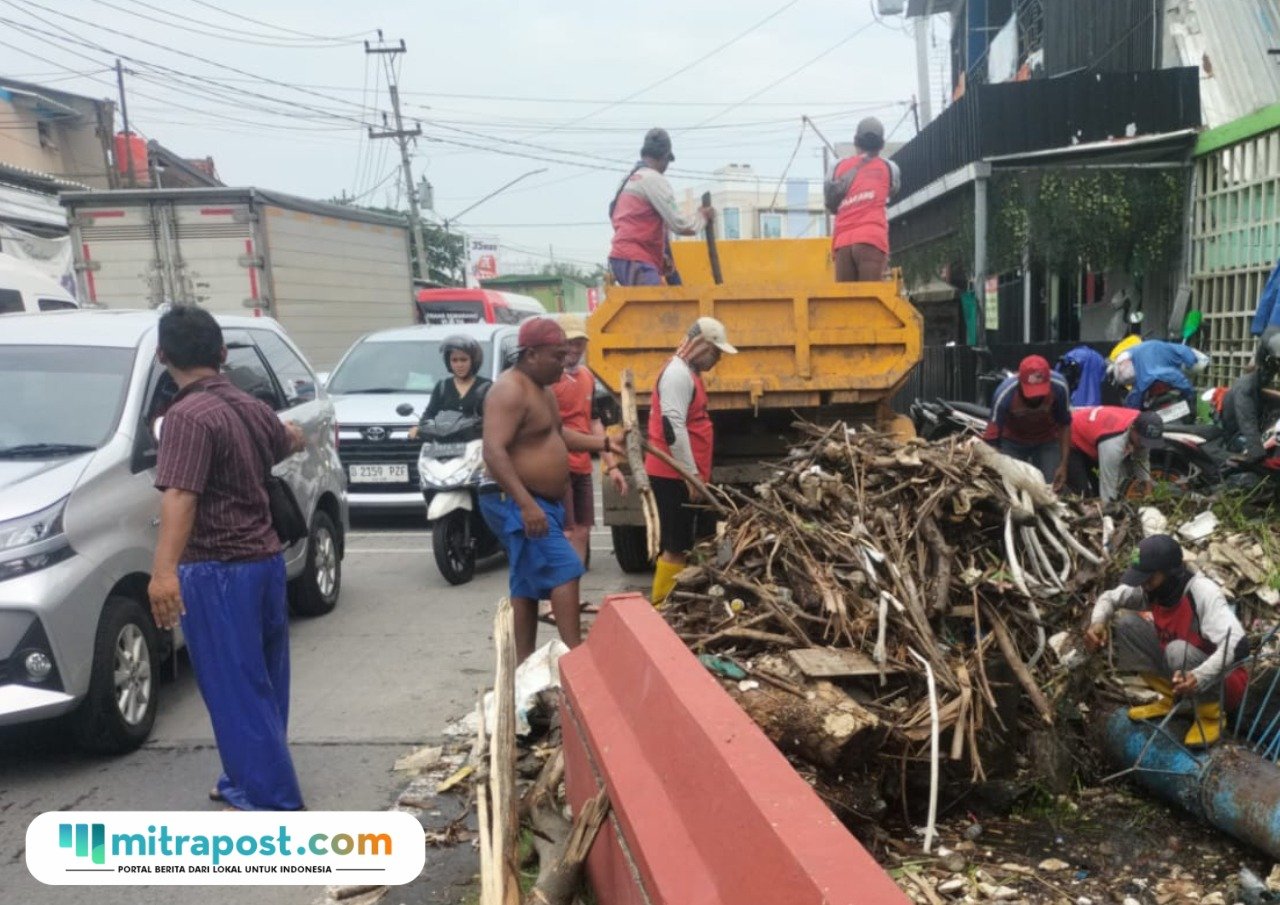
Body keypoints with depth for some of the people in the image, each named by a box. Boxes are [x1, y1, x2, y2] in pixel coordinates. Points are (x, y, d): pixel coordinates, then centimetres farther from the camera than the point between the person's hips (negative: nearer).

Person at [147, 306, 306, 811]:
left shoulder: (188, 415, -16)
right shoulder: (251, 408, 10)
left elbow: (180, 496, -31)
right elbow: (291, 442, 33)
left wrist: (164, 569, -41)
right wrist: (292, 432, 57)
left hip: (217, 571, -9)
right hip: (265, 561, 9)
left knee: (237, 692, -2)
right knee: (261, 683, 18)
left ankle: (274, 804, 3)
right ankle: (246, 781, 34)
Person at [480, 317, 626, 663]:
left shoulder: (541, 388, 14)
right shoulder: (510, 390, -19)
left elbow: (557, 433, 30)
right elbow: (493, 452, -28)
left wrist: (604, 443, 21)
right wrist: (526, 504, -34)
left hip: (543, 502, 10)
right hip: (518, 504, -10)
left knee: (529, 584, 11)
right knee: (565, 569, -16)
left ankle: (524, 663, 17)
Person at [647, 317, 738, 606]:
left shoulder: (689, 373, 17)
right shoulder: (678, 373, -15)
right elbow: (672, 427, -23)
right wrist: (691, 475, -21)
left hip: (687, 475, 10)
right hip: (674, 476, -10)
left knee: (699, 541, 15)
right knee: (677, 547, -7)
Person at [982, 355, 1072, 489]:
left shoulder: (1059, 386, -28)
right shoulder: (1004, 394, -35)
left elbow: (1064, 424, -11)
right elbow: (992, 438, -28)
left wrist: (1063, 464, -15)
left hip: (1047, 441, 1)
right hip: (1012, 442, -1)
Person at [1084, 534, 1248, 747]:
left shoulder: (1203, 592, -31)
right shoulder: (1151, 586, -12)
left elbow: (1239, 644, -41)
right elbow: (1110, 597, 3)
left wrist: (1199, 678, -54)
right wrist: (1098, 622, -19)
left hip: (1220, 679, -6)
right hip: (1178, 671, 6)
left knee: (1178, 650, -35)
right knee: (1128, 623, -10)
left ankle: (1211, 715, -10)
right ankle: (1167, 698, 5)